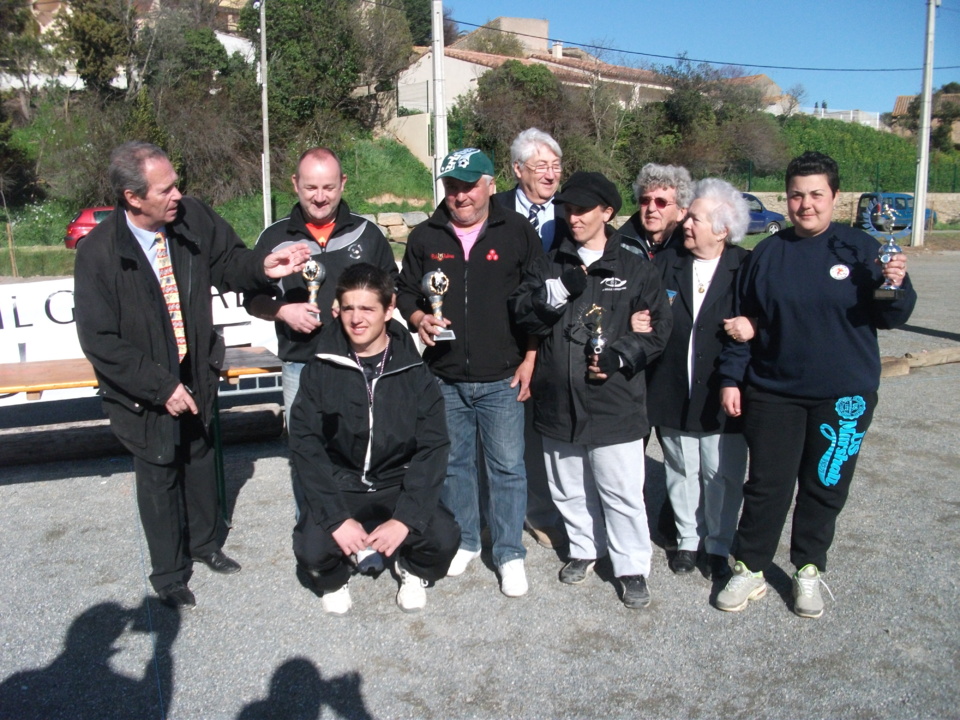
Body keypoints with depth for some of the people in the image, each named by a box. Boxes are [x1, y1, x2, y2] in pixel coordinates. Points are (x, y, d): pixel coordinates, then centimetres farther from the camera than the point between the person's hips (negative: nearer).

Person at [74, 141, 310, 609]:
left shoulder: (192, 217, -14)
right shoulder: (98, 253, -23)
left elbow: (227, 262, 1)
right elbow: (99, 341, -19)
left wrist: (263, 266, -21)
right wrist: (161, 386, -21)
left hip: (196, 373, 5)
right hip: (144, 389, -4)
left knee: (200, 460, 22)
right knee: (159, 476, 12)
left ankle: (204, 541, 48)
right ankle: (168, 574, 34)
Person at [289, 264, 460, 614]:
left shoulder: (413, 372, -6)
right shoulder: (321, 370, -6)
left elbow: (433, 448, -8)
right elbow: (306, 445, -9)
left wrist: (405, 518, -20)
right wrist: (336, 517, -20)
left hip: (399, 487, 0)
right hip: (339, 488, 0)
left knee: (444, 538, -24)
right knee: (312, 549, -26)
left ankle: (413, 571, 13)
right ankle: (334, 578, 12)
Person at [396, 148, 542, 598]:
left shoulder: (518, 233, -1)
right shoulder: (425, 237, 6)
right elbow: (405, 292, 15)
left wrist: (530, 359, -3)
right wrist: (419, 318, -7)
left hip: (501, 379, -3)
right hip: (444, 378, 3)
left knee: (507, 468, 2)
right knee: (453, 463, 14)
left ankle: (510, 553, 18)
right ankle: (464, 542, 32)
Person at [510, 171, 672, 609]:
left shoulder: (636, 271, 1)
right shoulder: (549, 266, 9)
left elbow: (657, 327, -1)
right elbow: (521, 314, -1)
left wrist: (620, 357, -16)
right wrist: (556, 292, -17)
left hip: (614, 403, -3)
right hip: (558, 402, 4)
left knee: (622, 492, 2)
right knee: (569, 488, 18)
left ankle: (632, 567, 19)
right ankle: (585, 548, 38)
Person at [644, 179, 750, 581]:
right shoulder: (666, 263, 4)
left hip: (722, 395, -2)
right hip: (673, 393, 3)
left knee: (723, 474, 7)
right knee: (682, 470, 14)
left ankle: (719, 547, 27)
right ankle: (688, 539, 33)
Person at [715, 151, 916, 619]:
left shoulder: (861, 249, -1)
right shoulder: (767, 254, 3)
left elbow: (890, 319, 0)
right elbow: (744, 322, 7)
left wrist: (896, 287, -20)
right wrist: (731, 377, 4)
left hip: (844, 395, 0)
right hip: (773, 392, 1)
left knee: (825, 486, 11)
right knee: (766, 484, 5)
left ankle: (809, 570, 29)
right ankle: (750, 570, 20)